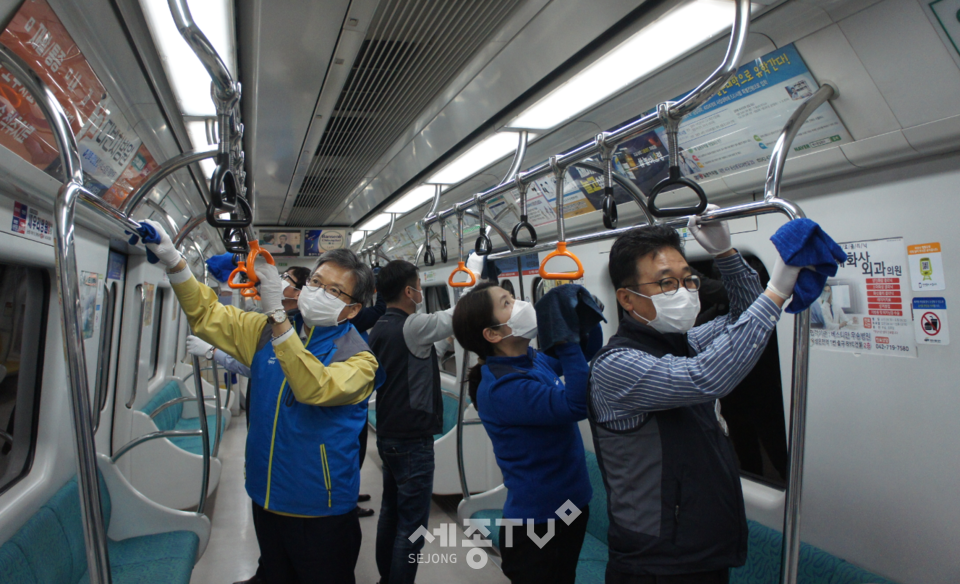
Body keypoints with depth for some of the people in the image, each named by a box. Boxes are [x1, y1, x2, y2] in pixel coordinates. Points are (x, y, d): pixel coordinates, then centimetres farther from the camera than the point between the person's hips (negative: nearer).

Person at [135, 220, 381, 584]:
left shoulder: (358, 358, -17)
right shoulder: (268, 331, 1)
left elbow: (314, 389, -34)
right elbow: (207, 316, 2)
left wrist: (278, 316, -41)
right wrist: (173, 262, -12)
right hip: (267, 499, 5)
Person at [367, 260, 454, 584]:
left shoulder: (379, 328, 7)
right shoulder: (413, 326, -19)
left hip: (388, 435, 9)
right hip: (412, 439, -9)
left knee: (391, 511, 20)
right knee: (412, 524, 1)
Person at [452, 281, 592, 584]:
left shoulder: (532, 358, -1)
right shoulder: (500, 388, -28)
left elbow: (587, 365, 13)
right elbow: (577, 405, -35)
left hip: (569, 506, 9)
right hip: (538, 523, -9)